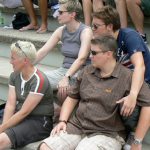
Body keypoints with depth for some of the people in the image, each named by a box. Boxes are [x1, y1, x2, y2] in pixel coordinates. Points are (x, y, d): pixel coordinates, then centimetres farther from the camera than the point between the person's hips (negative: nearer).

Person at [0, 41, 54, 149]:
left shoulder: (39, 80, -19)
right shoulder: (14, 76, 4)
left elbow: (24, 112, -19)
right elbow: (10, 105, -3)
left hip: (39, 122, -7)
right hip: (20, 117, 7)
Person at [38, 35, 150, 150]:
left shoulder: (127, 77, -9)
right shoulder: (87, 71, 11)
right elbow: (72, 98, 19)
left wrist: (137, 141, -13)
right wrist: (63, 121, 3)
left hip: (107, 133, -5)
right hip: (76, 126, 5)